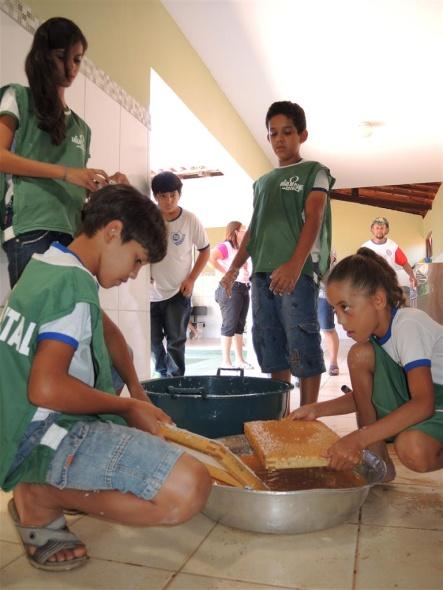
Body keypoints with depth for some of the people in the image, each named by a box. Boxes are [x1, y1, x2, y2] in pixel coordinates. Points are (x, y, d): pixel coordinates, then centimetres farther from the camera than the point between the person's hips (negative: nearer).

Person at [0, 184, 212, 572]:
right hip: (43, 438, -10)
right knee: (188, 489, -27)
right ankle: (41, 499, -7)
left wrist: (136, 392, 15)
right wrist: (128, 406, -13)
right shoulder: (75, 283, -18)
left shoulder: (47, 265, 13)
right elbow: (46, 388, -28)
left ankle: (45, 486, 14)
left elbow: (104, 330, 22)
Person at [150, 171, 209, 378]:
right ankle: (163, 376, 32)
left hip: (178, 291, -2)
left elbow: (205, 251, 1)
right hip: (151, 291, 2)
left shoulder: (190, 220, -9)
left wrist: (191, 279, -7)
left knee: (176, 341, 0)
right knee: (153, 341, 11)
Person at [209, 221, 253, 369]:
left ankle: (240, 359, 17)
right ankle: (226, 361, -4)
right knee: (229, 325, -8)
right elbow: (211, 257, -23)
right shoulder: (225, 246, -7)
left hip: (244, 288, 9)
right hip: (230, 288, -9)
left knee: (240, 326, 11)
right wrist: (225, 272, -17)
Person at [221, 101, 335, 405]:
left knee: (303, 347, -5)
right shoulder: (262, 182, 24)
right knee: (271, 348, 7)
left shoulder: (314, 172, 7)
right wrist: (234, 267, 15)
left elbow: (313, 219, -7)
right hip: (262, 273, 6)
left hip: (298, 272, -6)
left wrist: (295, 265, -22)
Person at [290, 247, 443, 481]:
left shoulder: (409, 325, -26)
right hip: (412, 404, 7)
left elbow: (424, 403, -36)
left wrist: (358, 438, -44)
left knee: (413, 449, -39)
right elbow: (366, 394, 5)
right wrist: (317, 410, -8)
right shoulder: (371, 329, -3)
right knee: (360, 354, -15)